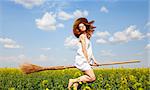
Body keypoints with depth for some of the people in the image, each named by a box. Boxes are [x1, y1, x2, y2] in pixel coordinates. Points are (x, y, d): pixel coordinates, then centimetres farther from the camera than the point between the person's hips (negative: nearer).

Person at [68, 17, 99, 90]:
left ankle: (76, 83, 7)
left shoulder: (87, 36, 19)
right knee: (92, 78, -12)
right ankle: (73, 81, -8)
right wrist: (88, 61, -9)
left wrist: (94, 60, 14)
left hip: (86, 60, 9)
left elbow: (89, 50, 18)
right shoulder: (82, 36, -8)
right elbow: (84, 49, -13)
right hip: (82, 60, -9)